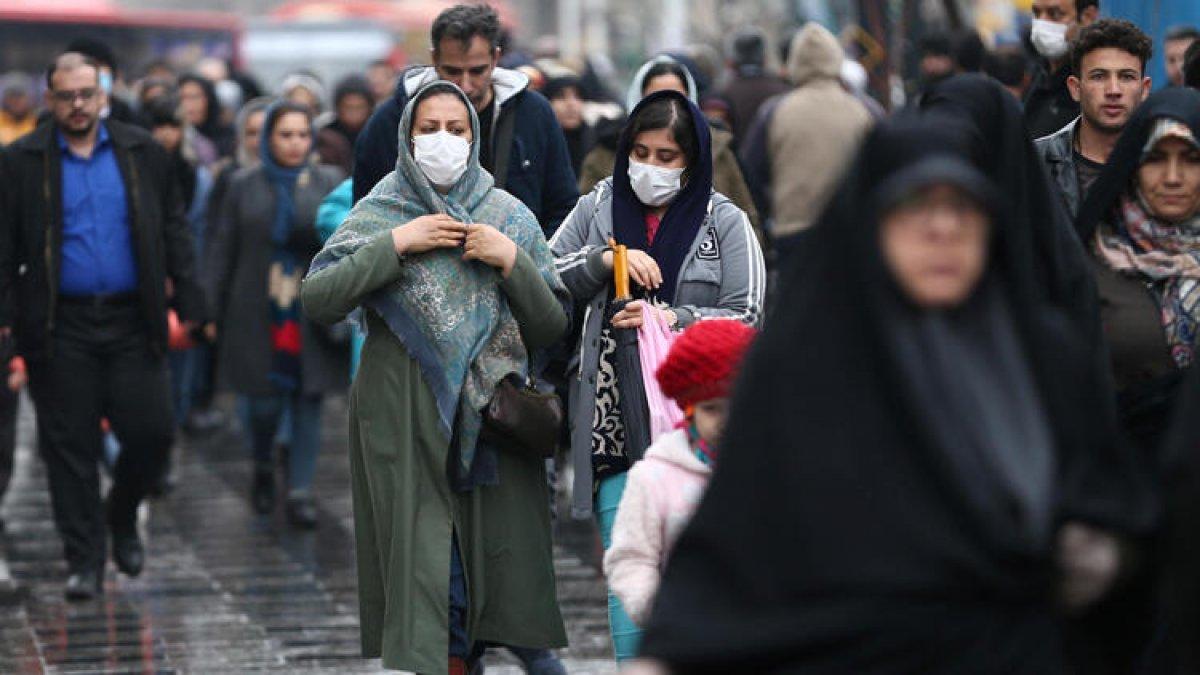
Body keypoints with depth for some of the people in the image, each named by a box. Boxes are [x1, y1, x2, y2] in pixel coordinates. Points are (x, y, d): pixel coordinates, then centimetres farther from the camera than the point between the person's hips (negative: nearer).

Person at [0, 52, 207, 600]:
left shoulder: (142, 154, 8)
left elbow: (173, 231, 10)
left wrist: (187, 302, 3)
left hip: (131, 322, 1)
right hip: (60, 327, -1)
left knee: (152, 432, -2)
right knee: (70, 447, 1)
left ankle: (122, 515, 26)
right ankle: (84, 559, 10)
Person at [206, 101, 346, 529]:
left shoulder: (329, 183, 7)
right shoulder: (244, 186, 7)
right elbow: (223, 252, 7)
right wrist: (211, 311, 2)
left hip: (311, 314, 0)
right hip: (259, 317, 0)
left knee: (308, 402, -2)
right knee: (264, 403, -1)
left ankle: (301, 490, 5)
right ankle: (263, 469, 27)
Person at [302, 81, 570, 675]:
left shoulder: (512, 218, 10)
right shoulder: (379, 213, 6)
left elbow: (553, 328, 7)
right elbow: (317, 299, -7)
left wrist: (512, 262, -7)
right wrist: (395, 244, -12)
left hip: (490, 419, 2)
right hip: (405, 423, -2)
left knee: (501, 561, -2)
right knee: (420, 570, -7)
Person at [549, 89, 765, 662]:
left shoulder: (724, 223, 3)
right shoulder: (597, 208, 11)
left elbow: (746, 319, -3)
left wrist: (676, 321, -17)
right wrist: (602, 261, -10)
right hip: (614, 425, 2)